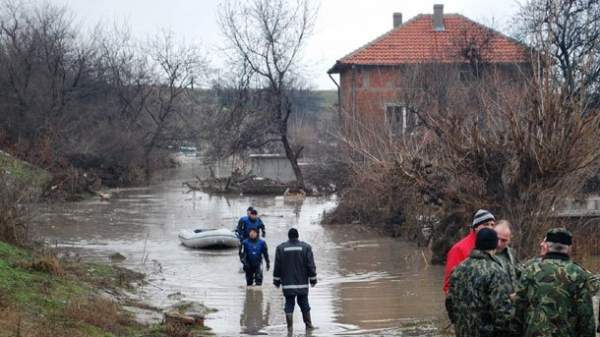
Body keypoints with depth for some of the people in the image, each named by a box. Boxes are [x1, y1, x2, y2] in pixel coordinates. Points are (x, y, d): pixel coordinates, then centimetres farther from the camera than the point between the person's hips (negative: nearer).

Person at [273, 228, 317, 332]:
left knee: (289, 304, 3)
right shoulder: (305, 247, -1)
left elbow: (277, 267, 3)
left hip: (287, 284, 0)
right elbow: (311, 265, -1)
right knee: (304, 303, 10)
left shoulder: (281, 248, 0)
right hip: (302, 283, 0)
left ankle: (290, 326, -2)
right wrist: (313, 279, 8)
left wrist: (276, 281, 11)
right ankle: (308, 325, 12)